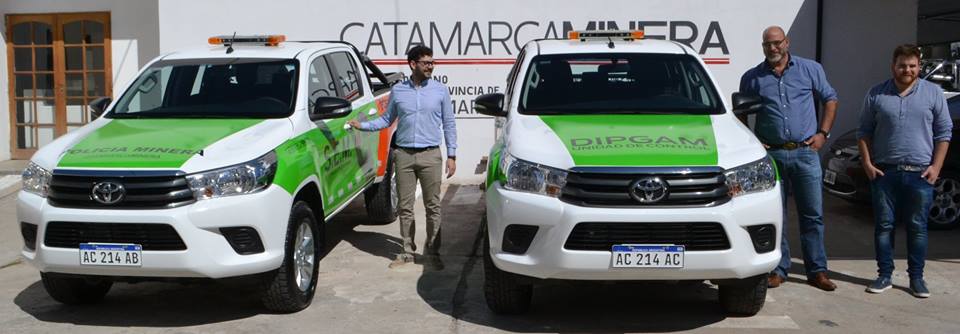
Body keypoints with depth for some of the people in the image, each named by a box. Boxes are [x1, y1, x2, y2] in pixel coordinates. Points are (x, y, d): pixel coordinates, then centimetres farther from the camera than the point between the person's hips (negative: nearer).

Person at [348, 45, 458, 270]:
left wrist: (452, 155, 1)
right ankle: (408, 251, 17)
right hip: (404, 155, 1)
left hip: (430, 155, -1)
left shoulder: (440, 90, 4)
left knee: (433, 205, 1)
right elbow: (387, 119, 16)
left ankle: (432, 251, 12)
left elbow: (449, 123, 6)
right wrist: (363, 126, 3)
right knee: (405, 206, 6)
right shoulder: (398, 90, 6)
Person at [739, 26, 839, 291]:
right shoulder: (752, 78, 7)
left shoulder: (810, 69, 7)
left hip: (805, 152, 0)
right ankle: (778, 269, 13)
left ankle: (817, 271, 11)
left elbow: (830, 99, 14)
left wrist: (823, 133, 4)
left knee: (813, 214, 2)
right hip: (770, 154, 0)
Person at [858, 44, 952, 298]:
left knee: (917, 228, 5)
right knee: (884, 226, 4)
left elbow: (944, 133, 6)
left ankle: (916, 278, 15)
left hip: (920, 173, -1)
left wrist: (936, 167, -3)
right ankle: (884, 275, 13)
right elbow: (864, 132, 10)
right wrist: (867, 163, -1)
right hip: (884, 172, 1)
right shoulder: (876, 94, 6)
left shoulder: (933, 93, 4)